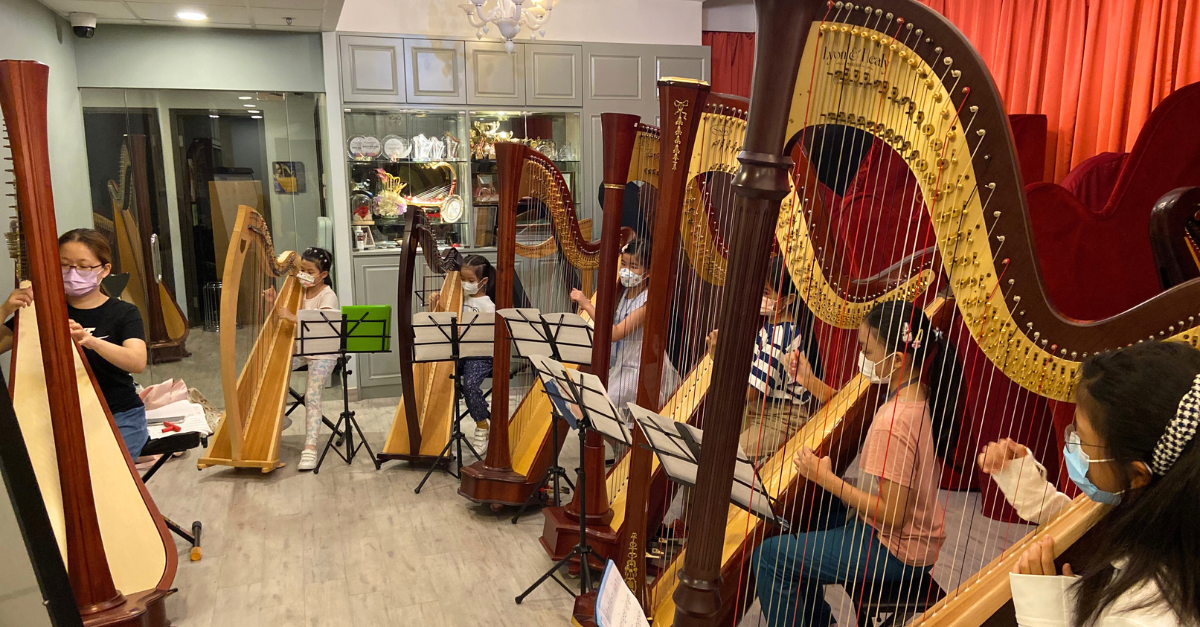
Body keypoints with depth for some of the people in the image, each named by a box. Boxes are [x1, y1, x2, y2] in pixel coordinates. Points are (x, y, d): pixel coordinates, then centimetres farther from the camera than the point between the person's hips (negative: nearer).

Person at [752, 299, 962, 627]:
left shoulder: (892, 422, -31)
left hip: (895, 550, -9)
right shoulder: (918, 395, -4)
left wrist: (828, 480, -22)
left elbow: (893, 515, -27)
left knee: (770, 557, -8)